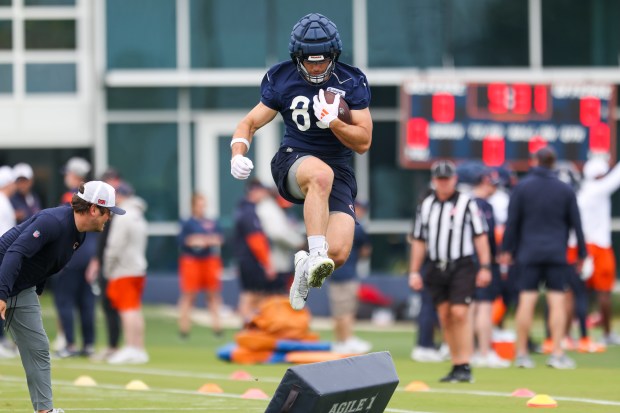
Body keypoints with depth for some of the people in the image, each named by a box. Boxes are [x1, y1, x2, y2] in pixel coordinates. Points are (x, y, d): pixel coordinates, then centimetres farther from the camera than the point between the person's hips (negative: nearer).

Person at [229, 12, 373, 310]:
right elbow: (249, 123, 6)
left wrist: (332, 122, -20)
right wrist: (238, 154, -14)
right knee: (321, 174, -41)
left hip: (339, 173, 1)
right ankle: (315, 256, -45)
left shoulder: (351, 83, -1)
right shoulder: (282, 80, 1)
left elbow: (363, 143, -3)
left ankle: (307, 265, 19)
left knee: (338, 253, -19)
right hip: (293, 162, -1)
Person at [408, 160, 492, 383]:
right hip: (437, 268, 5)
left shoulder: (467, 204, -1)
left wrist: (485, 267, -8)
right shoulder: (425, 206, 12)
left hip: (462, 266, -5)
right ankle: (456, 365, 10)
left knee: (459, 313, -14)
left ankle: (465, 367, -13)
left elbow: (480, 236, -2)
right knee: (445, 317, 4)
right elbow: (419, 241, 16)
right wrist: (414, 271, 12)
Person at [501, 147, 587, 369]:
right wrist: (581, 253, 15)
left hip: (529, 253, 0)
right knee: (557, 301, 0)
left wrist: (507, 249, 7)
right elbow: (576, 224, 8)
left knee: (526, 301, 1)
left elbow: (512, 221, 0)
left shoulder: (522, 187, 1)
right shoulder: (565, 190, 5)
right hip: (557, 253, 0)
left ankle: (521, 352, 3)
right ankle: (557, 353, -5)